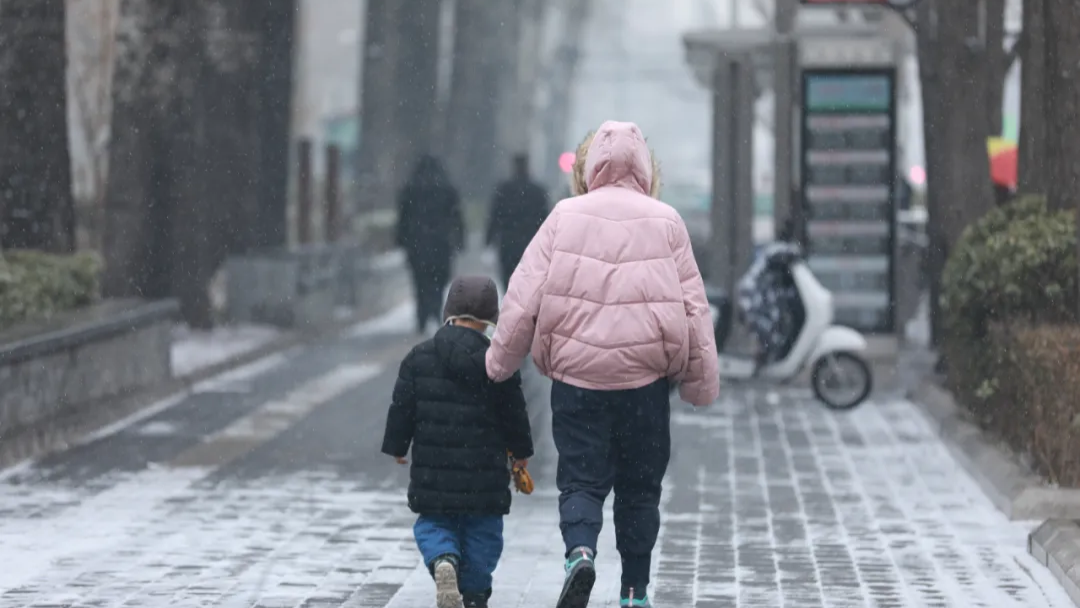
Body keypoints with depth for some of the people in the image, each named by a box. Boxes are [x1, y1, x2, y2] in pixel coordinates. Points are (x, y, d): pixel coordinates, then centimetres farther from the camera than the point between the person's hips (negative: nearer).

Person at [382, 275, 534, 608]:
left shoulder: (419, 357, -1)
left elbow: (402, 407, 3)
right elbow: (514, 413, -1)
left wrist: (397, 446, 18)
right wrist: (521, 450, 15)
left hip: (433, 470, 2)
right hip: (483, 474, -1)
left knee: (432, 525, 13)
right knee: (482, 531, 12)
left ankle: (442, 560, -17)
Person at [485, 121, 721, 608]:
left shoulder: (565, 216, -1)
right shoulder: (665, 222, 1)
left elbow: (524, 294, -2)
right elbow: (693, 307, 3)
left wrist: (500, 361, 9)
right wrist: (703, 382, 9)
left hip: (576, 375, -1)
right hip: (645, 377, 1)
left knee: (580, 479, 6)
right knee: (639, 486, 14)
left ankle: (579, 551, -22)